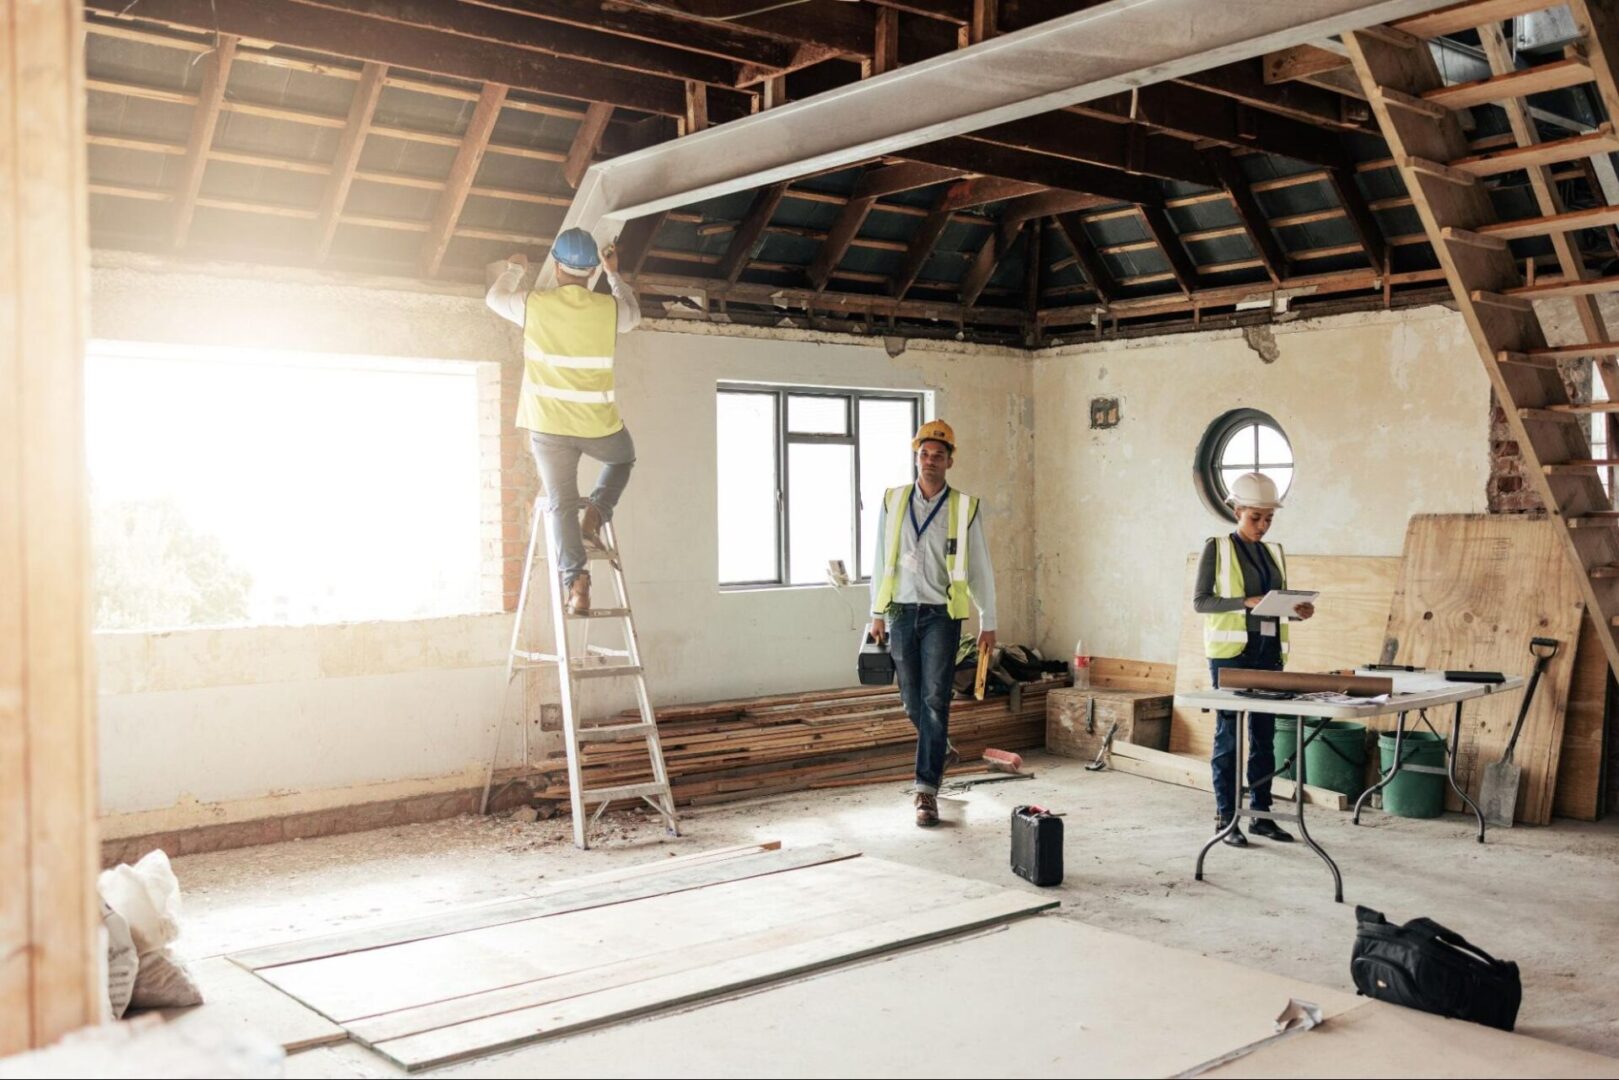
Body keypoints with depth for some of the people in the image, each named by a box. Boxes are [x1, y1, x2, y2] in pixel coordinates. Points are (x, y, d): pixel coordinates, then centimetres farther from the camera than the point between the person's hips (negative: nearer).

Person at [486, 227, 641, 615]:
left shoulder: (534, 305, -6)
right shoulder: (610, 308, -5)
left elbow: (495, 298, 17)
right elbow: (634, 314, 22)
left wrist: (514, 269, 36)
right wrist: (614, 275, 35)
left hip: (549, 426, 0)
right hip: (599, 425, 1)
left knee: (562, 505, 5)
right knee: (624, 457, 32)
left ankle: (576, 582, -10)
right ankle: (596, 513, 10)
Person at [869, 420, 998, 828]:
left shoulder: (965, 507, 0)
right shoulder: (893, 502, 6)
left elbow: (980, 568, 4)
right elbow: (881, 560, 12)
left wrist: (988, 622, 5)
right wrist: (877, 613, 11)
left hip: (941, 614, -3)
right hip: (901, 611, 3)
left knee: (935, 700, -8)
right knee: (912, 699, 10)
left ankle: (927, 790, -5)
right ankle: (941, 749, 40)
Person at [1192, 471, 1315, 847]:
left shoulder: (1274, 552, 15)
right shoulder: (1217, 548, -2)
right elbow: (1200, 601, -7)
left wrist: (1298, 611, -2)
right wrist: (1245, 602, -19)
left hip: (1269, 651, 6)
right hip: (1231, 651, -6)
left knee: (1265, 735, 8)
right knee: (1228, 734, -2)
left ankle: (1261, 815, 16)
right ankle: (1225, 818, 4)